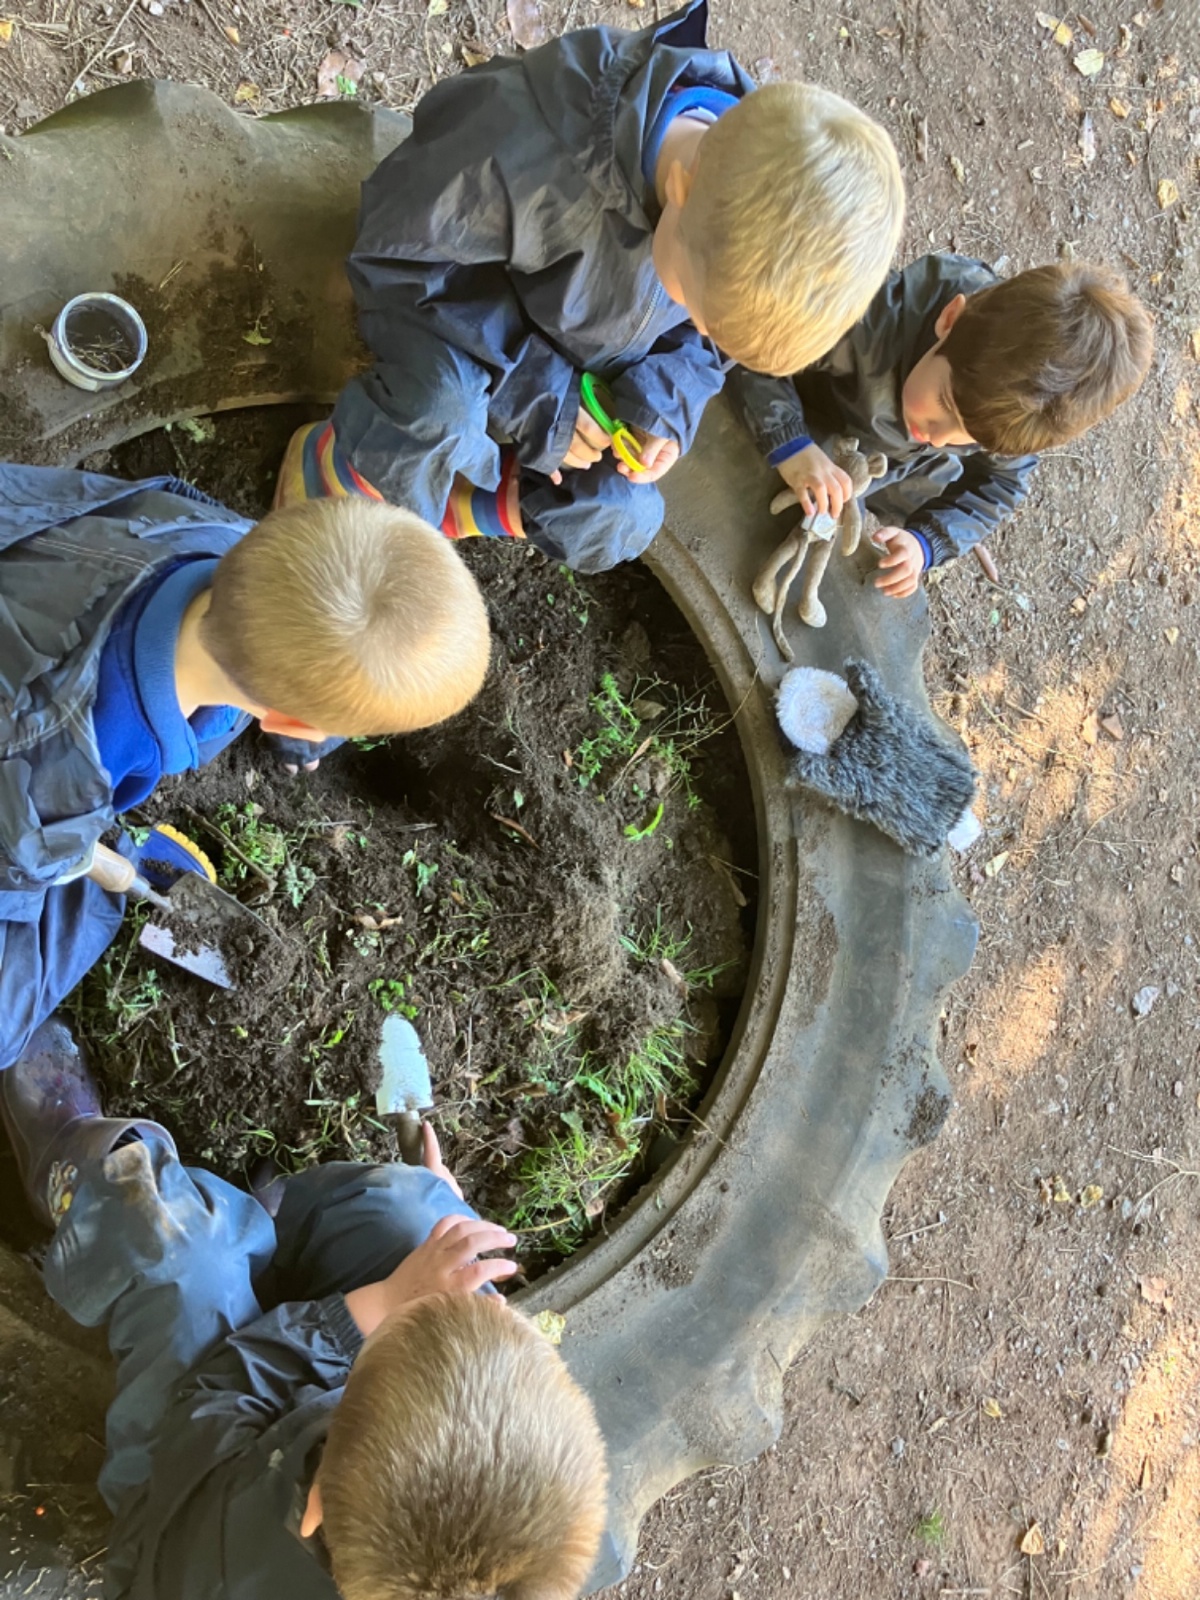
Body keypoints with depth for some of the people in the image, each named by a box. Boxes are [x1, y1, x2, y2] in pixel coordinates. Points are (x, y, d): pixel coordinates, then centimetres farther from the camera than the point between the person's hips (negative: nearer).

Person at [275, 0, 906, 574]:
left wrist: (662, 401, -23)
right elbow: (396, 260, -28)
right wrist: (530, 388, -31)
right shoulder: (531, 155, -42)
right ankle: (329, 476, -7)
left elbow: (701, 340, -3)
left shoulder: (755, 207, -24)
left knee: (615, 525, -6)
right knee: (439, 408, -38)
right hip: (455, 298, -5)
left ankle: (439, 495, 9)